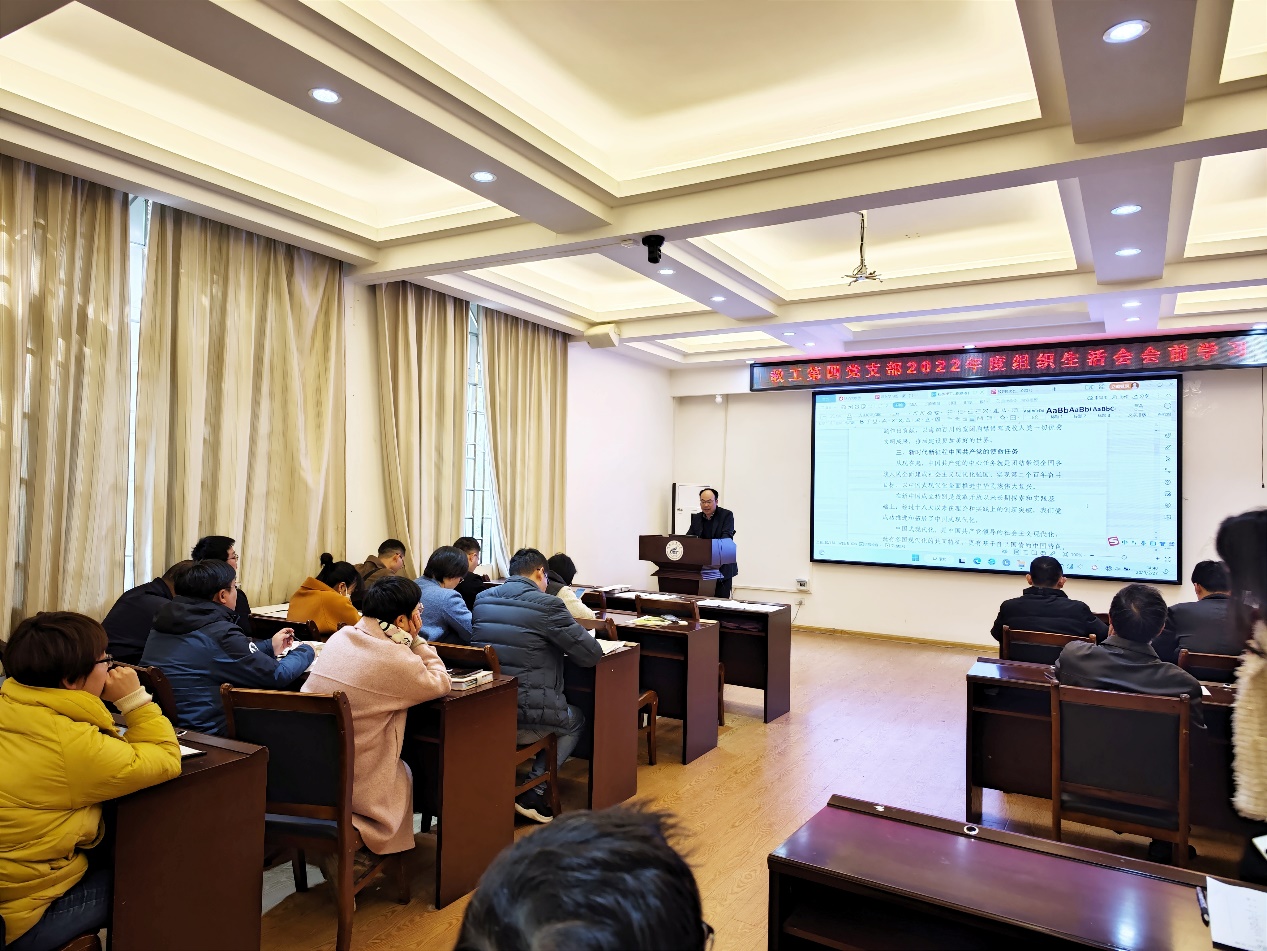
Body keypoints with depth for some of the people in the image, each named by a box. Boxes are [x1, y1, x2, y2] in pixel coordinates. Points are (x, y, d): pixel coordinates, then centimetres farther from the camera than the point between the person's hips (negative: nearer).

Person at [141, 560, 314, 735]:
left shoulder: (165, 621, 4)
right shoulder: (219, 632, -20)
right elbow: (278, 676, -15)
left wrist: (270, 646, 24)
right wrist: (305, 651, 5)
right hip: (203, 733, -8)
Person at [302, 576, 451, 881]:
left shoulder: (340, 636, 2)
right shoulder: (394, 659, -21)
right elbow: (440, 684, -6)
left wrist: (410, 644, 10)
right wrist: (416, 641, -4)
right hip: (349, 784, -7)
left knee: (398, 767, 28)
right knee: (405, 774, 24)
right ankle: (354, 855, 12)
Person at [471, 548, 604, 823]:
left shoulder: (482, 599, 6)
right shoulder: (546, 605, -12)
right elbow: (591, 654, -9)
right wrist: (561, 641, 12)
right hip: (525, 720, -6)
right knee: (576, 721, 25)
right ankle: (533, 789, 14)